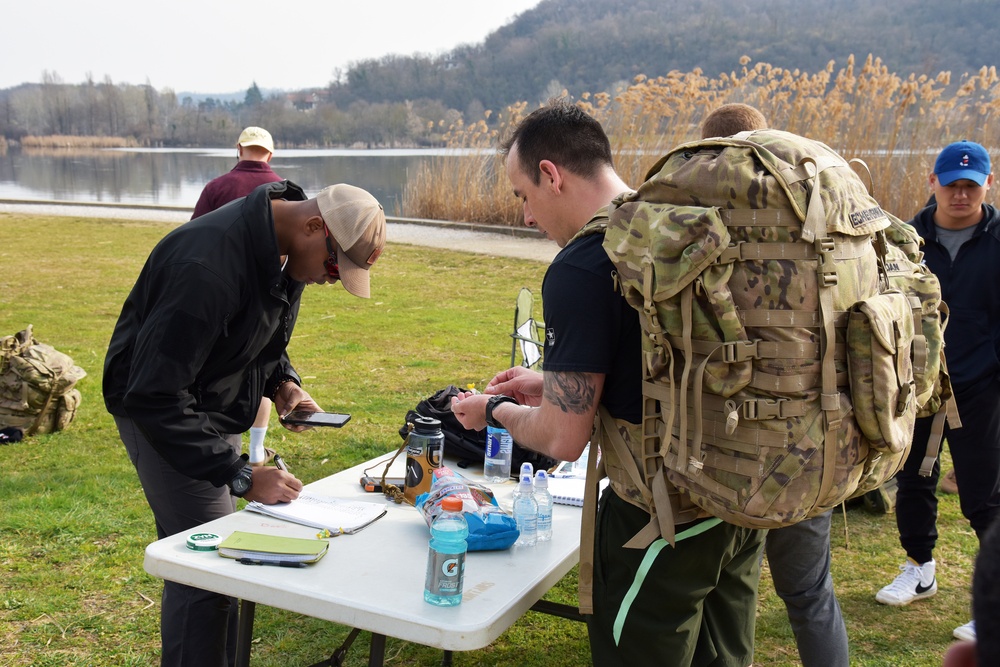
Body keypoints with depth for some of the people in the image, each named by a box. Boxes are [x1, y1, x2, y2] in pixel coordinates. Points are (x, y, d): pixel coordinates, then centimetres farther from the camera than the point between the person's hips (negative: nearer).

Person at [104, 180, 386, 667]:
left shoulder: (283, 251, -5)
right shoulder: (208, 264, -33)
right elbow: (156, 396, -32)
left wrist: (283, 382, -4)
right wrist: (241, 477, -30)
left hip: (214, 415, 8)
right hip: (162, 417, -8)